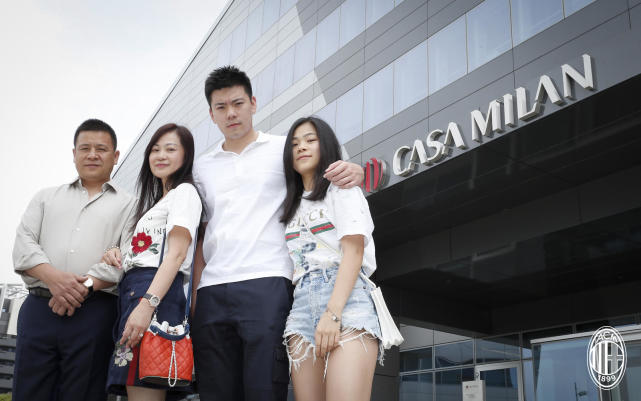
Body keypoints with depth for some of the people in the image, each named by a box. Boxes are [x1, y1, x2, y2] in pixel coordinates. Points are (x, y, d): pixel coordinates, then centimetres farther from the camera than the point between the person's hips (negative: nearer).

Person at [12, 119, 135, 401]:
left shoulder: (128, 205, 12)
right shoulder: (46, 197, 22)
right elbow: (23, 244, 8)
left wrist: (86, 285, -15)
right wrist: (53, 276, -11)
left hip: (94, 312, -2)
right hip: (38, 309, 3)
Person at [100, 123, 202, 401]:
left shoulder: (184, 191, 3)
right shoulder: (157, 200, 32)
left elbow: (176, 253, -12)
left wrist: (147, 303, -25)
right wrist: (118, 257, 7)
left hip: (156, 292, -9)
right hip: (134, 290, 9)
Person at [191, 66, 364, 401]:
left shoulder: (284, 148, 11)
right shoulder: (203, 167, 20)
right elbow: (201, 237, 18)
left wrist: (355, 172, -14)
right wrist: (194, 295, 8)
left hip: (266, 284, -3)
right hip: (212, 293, 4)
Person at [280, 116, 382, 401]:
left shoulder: (343, 189, 11)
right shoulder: (292, 206, 27)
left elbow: (354, 251, -4)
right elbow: (290, 265, 20)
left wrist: (333, 313, -17)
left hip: (346, 298, -5)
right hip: (301, 306, 5)